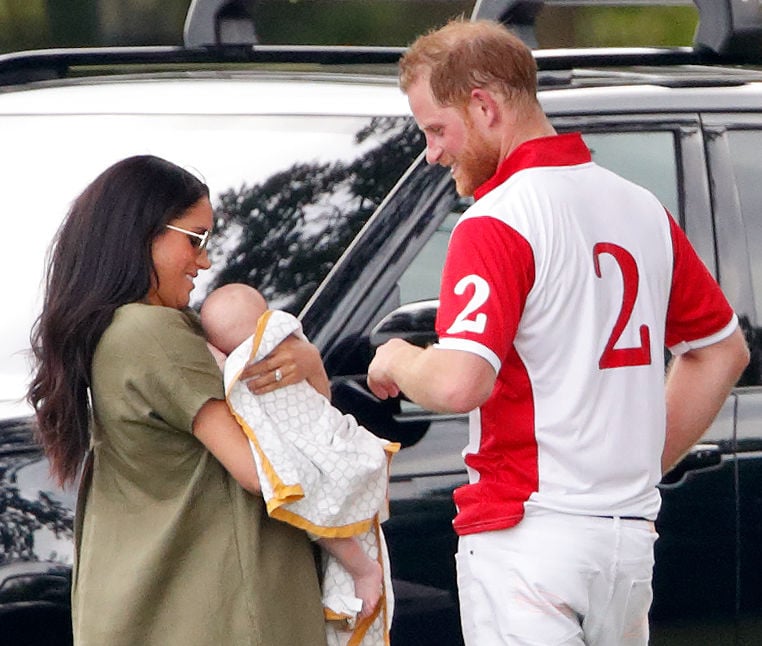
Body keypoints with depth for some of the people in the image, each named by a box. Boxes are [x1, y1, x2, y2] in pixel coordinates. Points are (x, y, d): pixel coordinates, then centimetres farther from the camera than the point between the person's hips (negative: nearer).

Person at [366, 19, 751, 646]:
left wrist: (396, 360, -3)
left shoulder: (497, 223, -13)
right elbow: (724, 349, 22)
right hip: (631, 536, 8)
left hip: (527, 532, -8)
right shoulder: (643, 208, 12)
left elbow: (458, 382, -25)